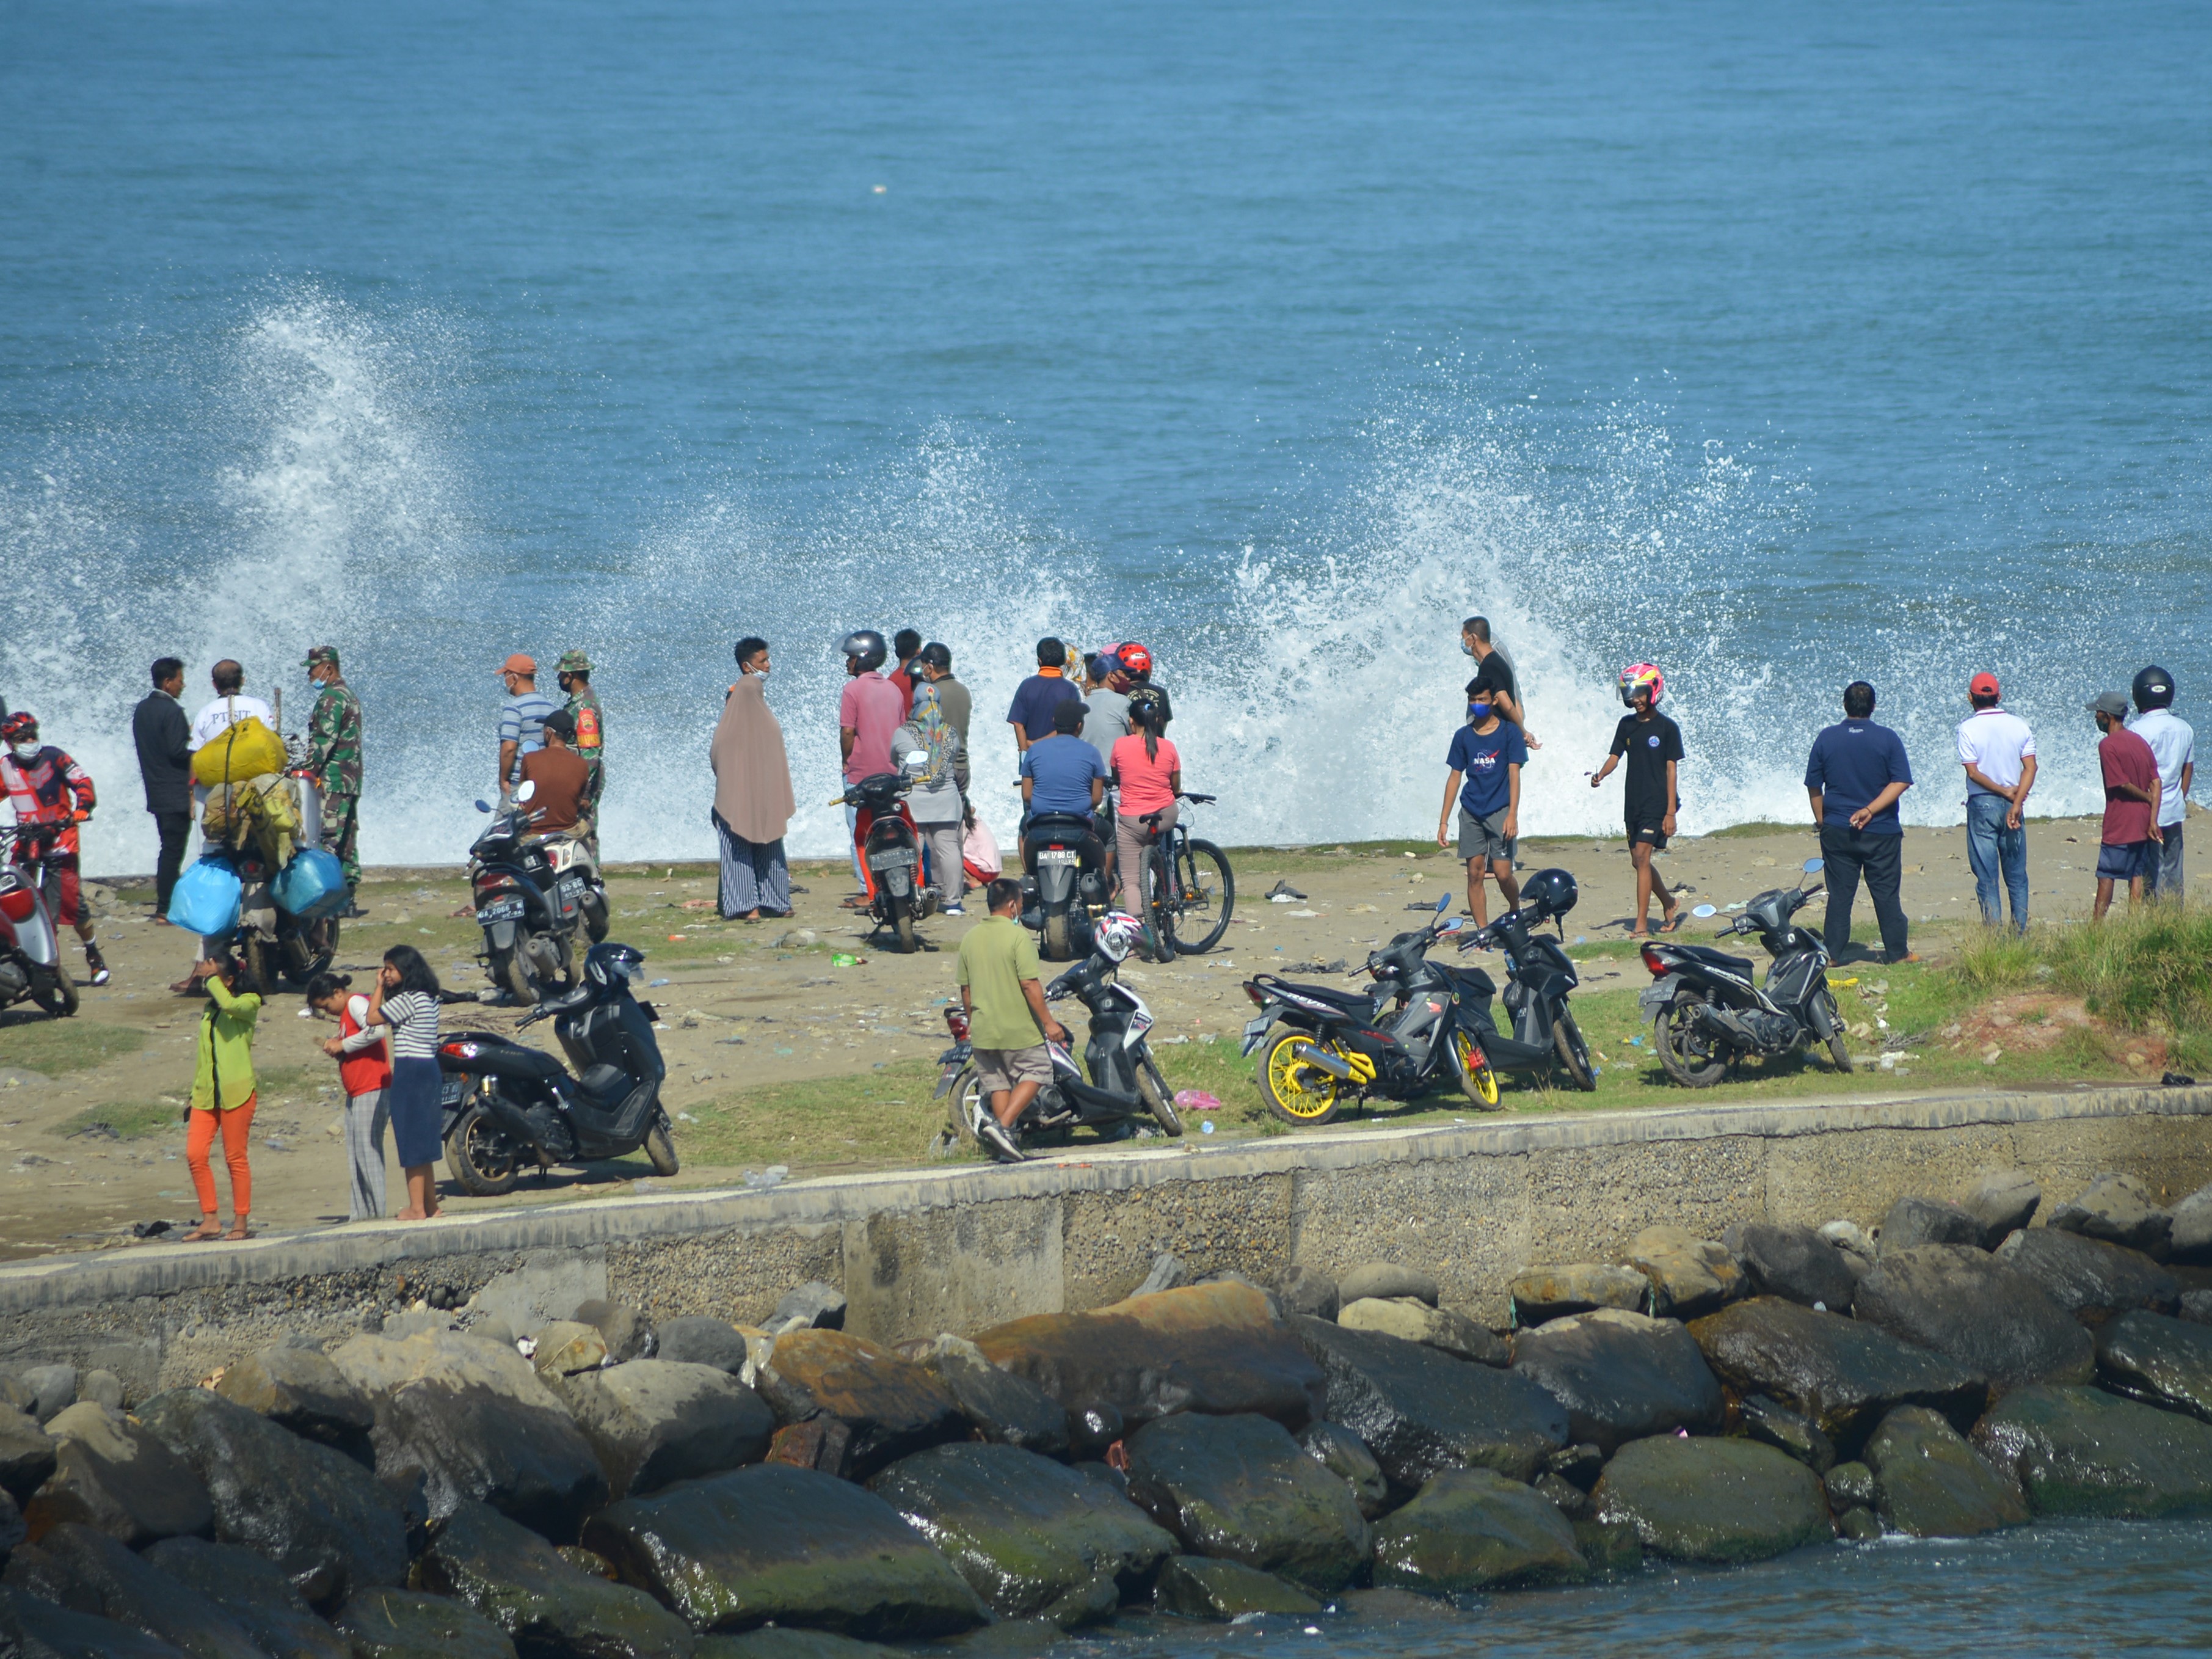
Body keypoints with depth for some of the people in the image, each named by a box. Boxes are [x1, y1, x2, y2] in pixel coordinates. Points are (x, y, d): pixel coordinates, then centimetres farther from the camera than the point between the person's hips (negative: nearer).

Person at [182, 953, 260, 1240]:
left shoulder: (249, 1003, -2)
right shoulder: (210, 1010, 19)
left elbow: (229, 1004, -27)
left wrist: (210, 978, -13)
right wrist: (194, 1093, 21)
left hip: (236, 1091, -6)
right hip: (206, 1093, 6)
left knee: (236, 1158, -2)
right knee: (195, 1155, -4)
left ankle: (240, 1223, 6)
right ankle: (209, 1221, 2)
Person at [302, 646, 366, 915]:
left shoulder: (331, 698, -11)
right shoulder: (349, 695, 20)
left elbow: (324, 741, -18)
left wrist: (308, 771, -18)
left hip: (331, 781, -10)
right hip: (350, 781, 10)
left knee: (327, 841, -14)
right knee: (347, 842, 9)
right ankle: (348, 899, 9)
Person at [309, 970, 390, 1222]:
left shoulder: (356, 1003, -8)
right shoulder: (347, 1011, 21)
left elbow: (376, 1030, -26)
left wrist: (343, 1045, -15)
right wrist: (337, 1049, 7)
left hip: (372, 1091, -10)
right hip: (356, 1095, 10)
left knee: (368, 1152, -11)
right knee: (356, 1156, 7)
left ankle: (376, 1213, -11)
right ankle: (359, 1214, 7)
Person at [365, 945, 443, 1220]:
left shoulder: (407, 1000, -16)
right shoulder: (427, 999, 13)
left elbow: (372, 1019, -10)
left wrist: (379, 988, -3)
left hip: (410, 1071, -10)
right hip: (429, 1070, 10)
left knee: (412, 1145, -6)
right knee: (422, 1144, 16)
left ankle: (417, 1209, -5)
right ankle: (430, 1205, 20)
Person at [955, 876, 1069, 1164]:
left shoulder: (970, 938, 5)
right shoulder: (1018, 936, -14)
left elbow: (965, 988, 11)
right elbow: (1029, 984, -19)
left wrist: (972, 1022, 23)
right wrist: (1048, 1022, -13)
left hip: (984, 1031, 6)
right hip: (1019, 1030, -6)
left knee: (998, 1083, 14)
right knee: (1035, 1073, 7)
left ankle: (1005, 1146, 15)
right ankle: (1002, 1124, -10)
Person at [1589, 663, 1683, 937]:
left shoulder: (1667, 728, -5)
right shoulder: (1627, 725, 10)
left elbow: (1671, 770, -7)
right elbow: (1615, 757, 8)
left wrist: (1670, 812, -10)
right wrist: (1600, 775, -15)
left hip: (1657, 802, -6)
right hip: (1633, 802, 6)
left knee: (1642, 856, -15)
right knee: (1638, 861, 12)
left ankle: (1641, 925, -16)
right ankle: (1670, 902, 36)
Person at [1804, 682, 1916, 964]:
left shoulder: (1827, 738, -1)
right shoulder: (1888, 739, -5)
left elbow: (1814, 786, 4)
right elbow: (1901, 782, -11)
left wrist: (1821, 821, 15)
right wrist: (1870, 810, -13)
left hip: (1837, 831, 1)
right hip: (1881, 833, -1)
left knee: (1839, 894, 6)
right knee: (1886, 894, 5)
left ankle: (1832, 953, 5)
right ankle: (1897, 953, 10)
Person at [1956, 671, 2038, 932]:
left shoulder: (1968, 729, -8)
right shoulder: (2019, 725, 2)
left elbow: (1973, 772, -13)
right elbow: (2030, 767, -6)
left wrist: (2004, 792, -6)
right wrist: (2016, 802, -13)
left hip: (1982, 804, -3)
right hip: (2013, 804, 3)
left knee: (1986, 877, 1)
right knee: (2017, 875, 11)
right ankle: (2020, 933, 11)